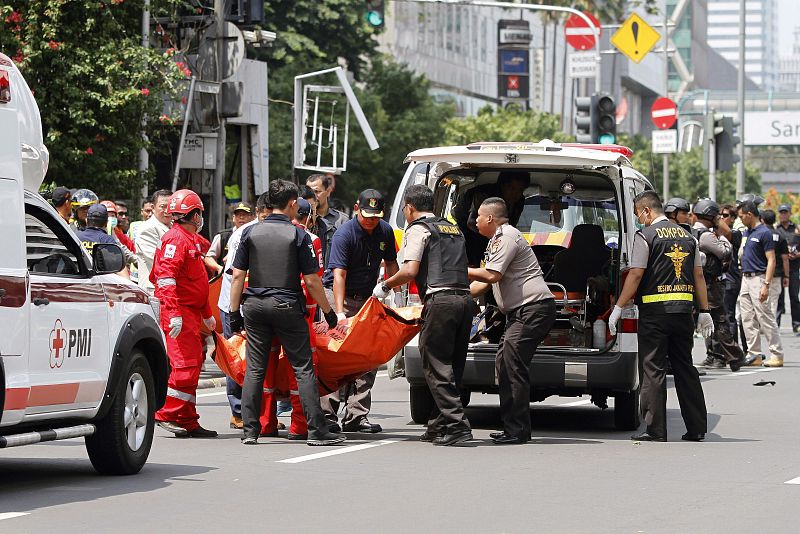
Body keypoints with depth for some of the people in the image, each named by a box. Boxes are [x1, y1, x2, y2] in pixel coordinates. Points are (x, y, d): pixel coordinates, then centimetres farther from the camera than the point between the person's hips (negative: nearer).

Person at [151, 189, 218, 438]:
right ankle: (167, 415, -10)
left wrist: (207, 314, 34)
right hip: (179, 313, -10)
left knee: (193, 364, 10)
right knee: (185, 364, -13)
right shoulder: (176, 239, -11)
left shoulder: (191, 240, 22)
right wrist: (174, 313, -28)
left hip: (190, 312, 10)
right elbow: (165, 278, -21)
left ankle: (188, 422, 13)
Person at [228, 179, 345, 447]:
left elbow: (238, 276, 3)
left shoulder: (250, 232, 5)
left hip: (255, 305, 3)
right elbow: (311, 281, -5)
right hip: (287, 307, -3)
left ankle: (250, 430, 4)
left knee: (254, 369, 7)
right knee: (303, 369, 0)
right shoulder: (298, 235, -4)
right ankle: (316, 430, -2)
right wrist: (328, 311, 5)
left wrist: (235, 312, 9)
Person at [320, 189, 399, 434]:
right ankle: (327, 414, -13)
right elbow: (339, 274, -25)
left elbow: (390, 263, 16)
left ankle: (356, 416, 6)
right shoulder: (344, 234, -18)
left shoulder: (385, 232, 2)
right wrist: (339, 312, -33)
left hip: (365, 298, 6)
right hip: (338, 295, -6)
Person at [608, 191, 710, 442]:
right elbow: (699, 275, 14)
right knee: (685, 367, 12)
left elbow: (635, 275, -11)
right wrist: (705, 311, 17)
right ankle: (696, 428, 12)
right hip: (684, 309, 6)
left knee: (653, 369, -2)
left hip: (655, 311, -6)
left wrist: (618, 308, -6)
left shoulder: (645, 237, -6)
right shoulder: (687, 236, 13)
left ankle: (655, 430, -5)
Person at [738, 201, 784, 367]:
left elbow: (771, 260, -17)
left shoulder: (764, 232, -12)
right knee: (748, 320, 8)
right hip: (745, 278, 9)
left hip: (759, 278, -9)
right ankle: (754, 355, 12)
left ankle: (777, 355, -4)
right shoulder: (746, 232, 14)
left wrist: (766, 285, -22)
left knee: (766, 319, -8)